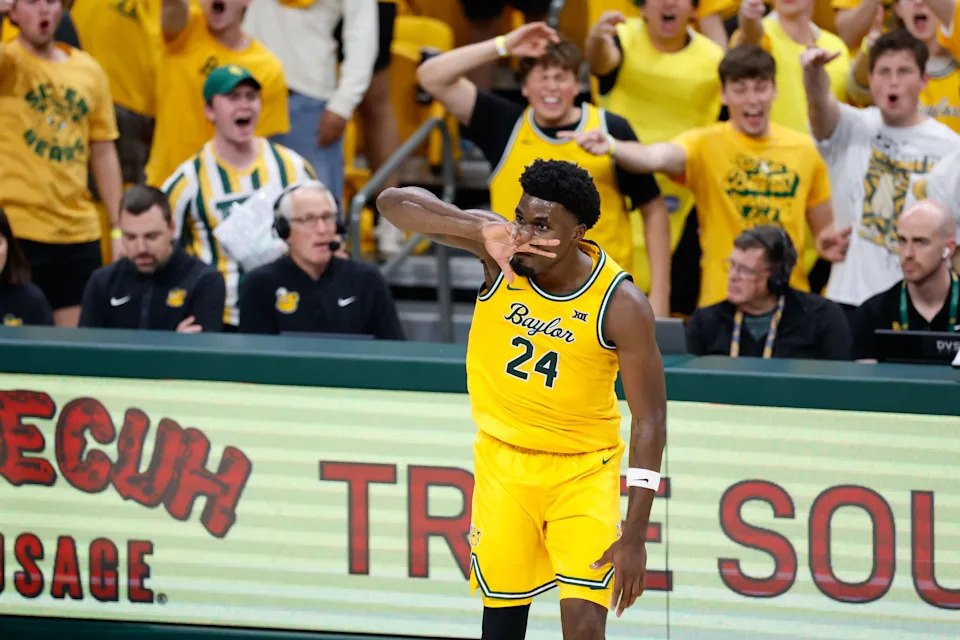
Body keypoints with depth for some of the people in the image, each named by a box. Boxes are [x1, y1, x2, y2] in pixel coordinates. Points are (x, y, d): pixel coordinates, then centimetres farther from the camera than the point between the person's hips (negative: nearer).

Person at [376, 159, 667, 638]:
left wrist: (635, 535, -18)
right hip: (502, 460, 3)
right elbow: (393, 202, -21)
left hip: (583, 472, -3)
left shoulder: (621, 306, -20)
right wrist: (481, 231, -38)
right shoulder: (500, 248, -14)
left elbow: (649, 419, -14)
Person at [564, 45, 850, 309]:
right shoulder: (706, 144, -3)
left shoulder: (804, 149, 6)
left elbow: (824, 227, 17)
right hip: (722, 303, -3)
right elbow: (655, 157, -25)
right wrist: (611, 146, -45)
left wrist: (828, 243, -6)